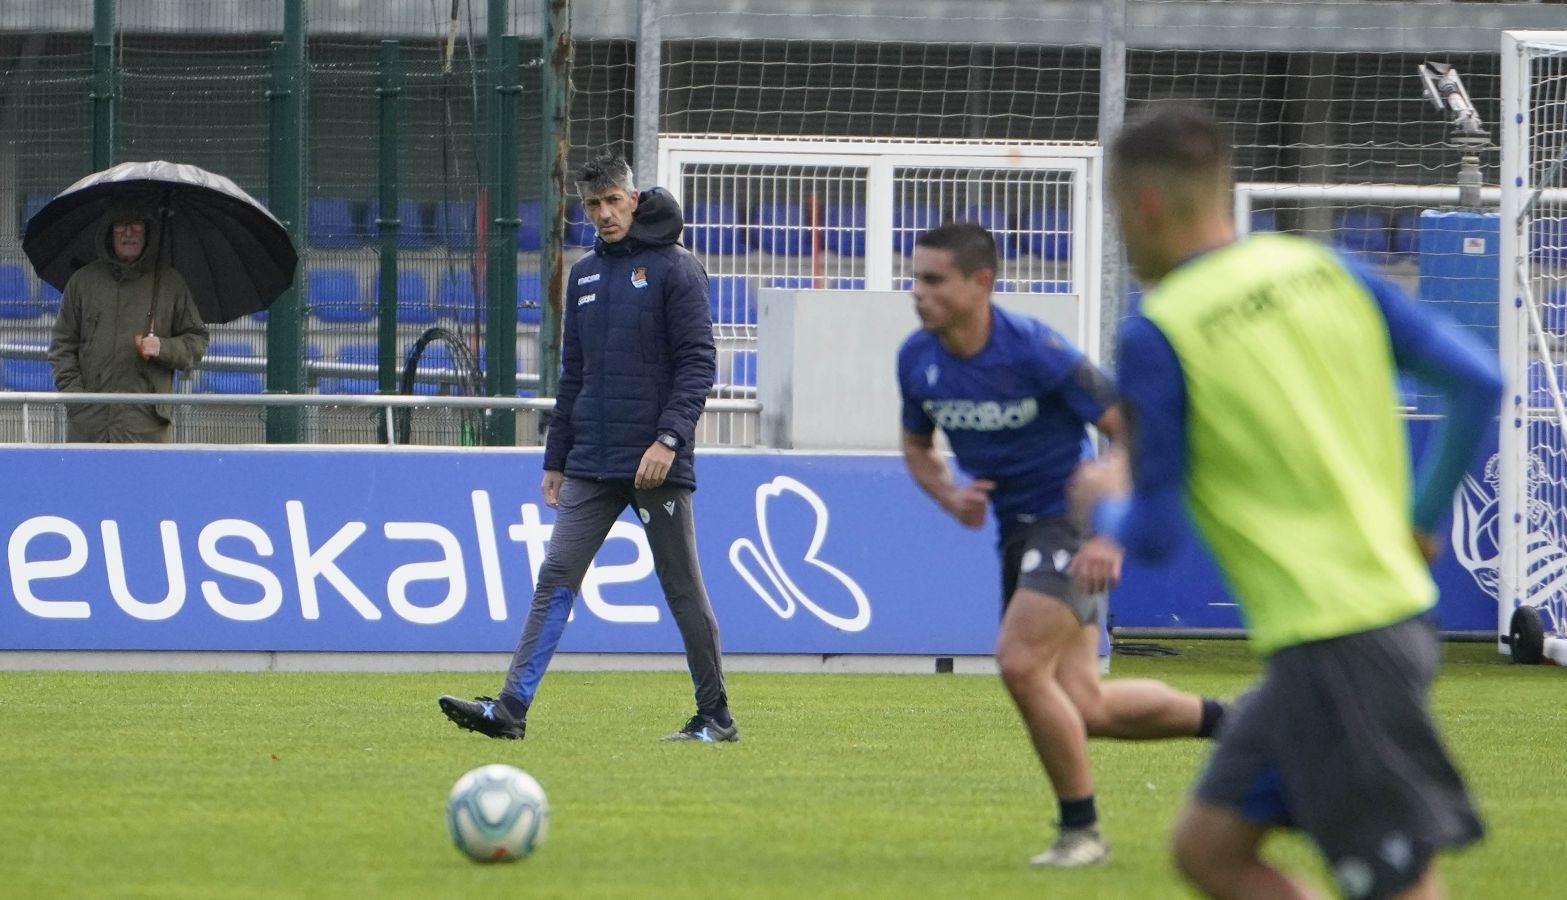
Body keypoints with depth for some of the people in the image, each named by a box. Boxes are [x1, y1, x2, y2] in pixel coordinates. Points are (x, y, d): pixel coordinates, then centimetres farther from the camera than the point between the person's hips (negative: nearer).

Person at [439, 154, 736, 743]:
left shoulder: (675, 269, -4)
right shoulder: (584, 275, 16)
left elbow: (697, 363, -9)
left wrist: (669, 438, -21)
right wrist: (555, 458, 18)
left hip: (656, 465, -6)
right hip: (590, 466, 6)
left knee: (683, 588, 2)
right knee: (556, 580, -4)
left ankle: (716, 717, 11)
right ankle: (511, 706, -11)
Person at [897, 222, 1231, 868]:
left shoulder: (1035, 350, -22)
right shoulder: (917, 359, -3)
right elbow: (916, 445, 16)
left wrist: (1112, 536, -25)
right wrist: (948, 495, -7)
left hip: (1073, 519, -7)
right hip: (1017, 528, 7)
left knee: (1020, 663, -23)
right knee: (1083, 708, 4)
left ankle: (1082, 831, -6)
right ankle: (1224, 721, 28)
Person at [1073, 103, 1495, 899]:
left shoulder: (1158, 335, -11)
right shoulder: (1326, 270, 7)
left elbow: (1154, 537, -8)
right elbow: (1475, 382, 6)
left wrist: (1104, 504, 15)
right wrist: (1421, 523, 18)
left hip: (1329, 645, -8)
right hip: (1394, 601, 8)